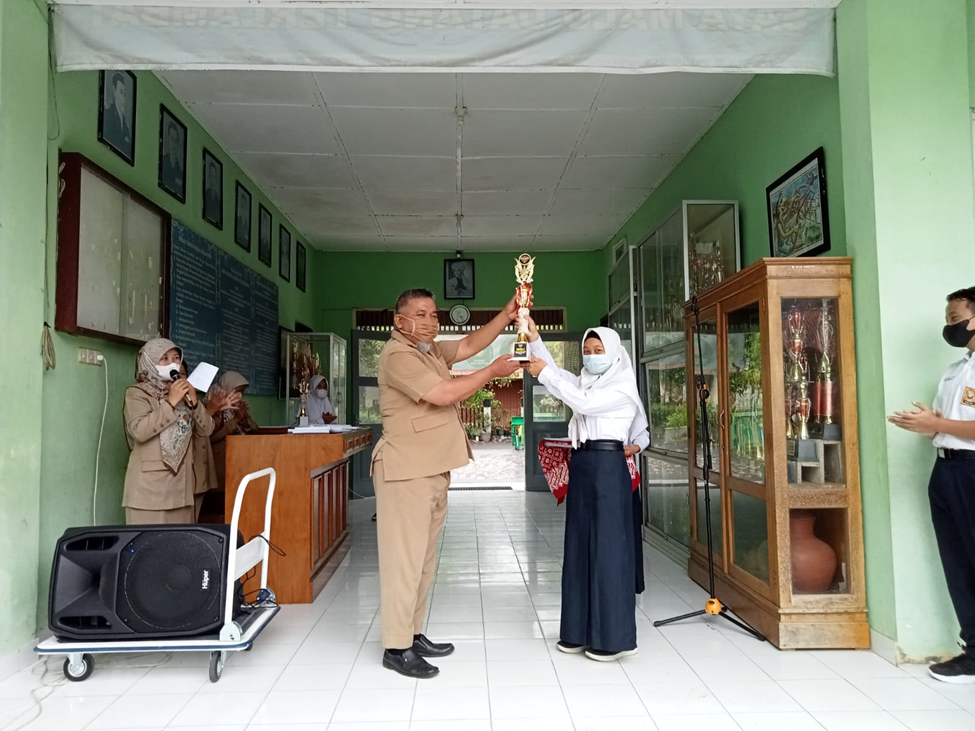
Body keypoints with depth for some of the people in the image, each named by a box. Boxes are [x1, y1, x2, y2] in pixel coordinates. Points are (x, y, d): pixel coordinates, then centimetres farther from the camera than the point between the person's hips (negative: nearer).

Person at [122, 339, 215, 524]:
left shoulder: (183, 391, 16)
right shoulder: (137, 392, -1)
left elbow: (206, 430, 9)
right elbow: (139, 431, -18)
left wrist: (193, 402, -6)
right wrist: (170, 402, -16)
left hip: (182, 481, 5)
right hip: (150, 482, -5)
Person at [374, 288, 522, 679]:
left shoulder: (431, 351, 16)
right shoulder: (397, 355, -14)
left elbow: (469, 345, 18)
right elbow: (443, 394, -21)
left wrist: (506, 316, 6)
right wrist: (492, 371, -13)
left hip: (434, 470, 10)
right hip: (406, 472, -10)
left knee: (424, 558, 14)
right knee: (405, 557, -5)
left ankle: (413, 634, 24)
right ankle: (396, 647, 4)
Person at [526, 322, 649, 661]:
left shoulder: (623, 387, -5)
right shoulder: (585, 382, 17)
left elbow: (585, 404, -18)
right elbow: (557, 376, 5)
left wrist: (544, 373, -18)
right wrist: (534, 339, -8)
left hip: (608, 466, -8)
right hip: (581, 465, 8)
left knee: (608, 549, -4)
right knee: (579, 547, 9)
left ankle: (612, 637, 5)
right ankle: (581, 631, 19)